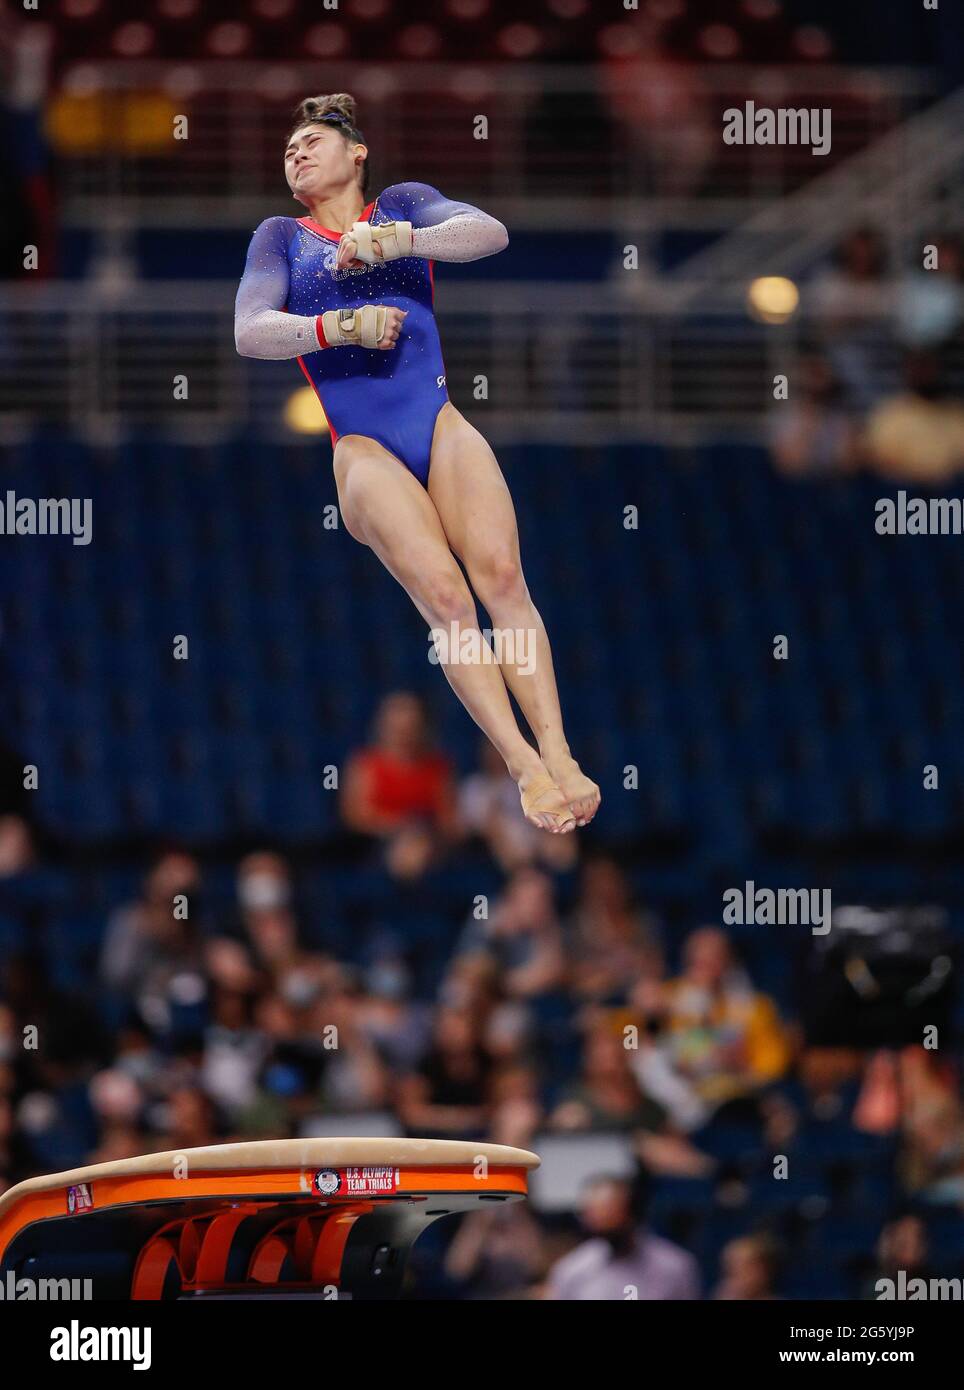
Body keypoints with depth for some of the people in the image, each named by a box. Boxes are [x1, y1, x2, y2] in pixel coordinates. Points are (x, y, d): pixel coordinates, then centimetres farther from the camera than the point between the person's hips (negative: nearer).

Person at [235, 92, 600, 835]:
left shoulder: (402, 204, 19)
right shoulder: (281, 237, 18)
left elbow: (491, 233, 0)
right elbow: (251, 332, 1)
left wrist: (396, 241, -15)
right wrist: (340, 328, -15)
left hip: (442, 428, 1)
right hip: (365, 451, -1)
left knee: (500, 573, -22)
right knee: (443, 594, -22)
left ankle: (560, 756, -27)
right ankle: (525, 768, -27)